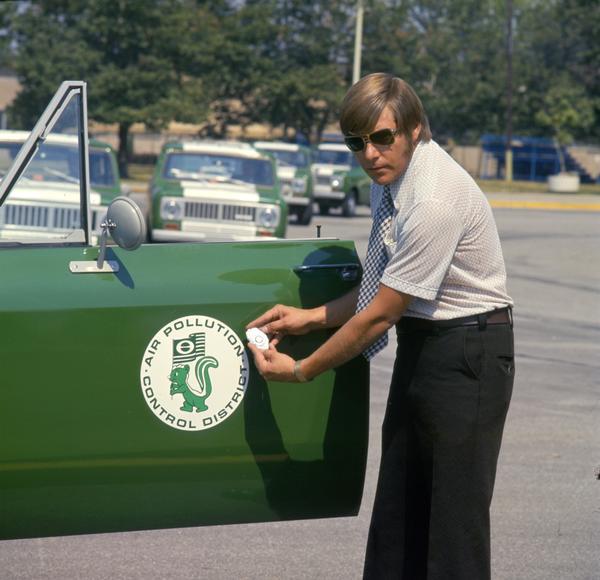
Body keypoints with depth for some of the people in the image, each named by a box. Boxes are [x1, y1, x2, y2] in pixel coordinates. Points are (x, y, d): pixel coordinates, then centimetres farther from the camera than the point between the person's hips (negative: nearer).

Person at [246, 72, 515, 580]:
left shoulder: (435, 201, -26)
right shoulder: (389, 177, 3)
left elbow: (380, 314, -20)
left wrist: (302, 370, -11)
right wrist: (312, 318, 6)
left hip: (469, 351, -10)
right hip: (421, 343, 10)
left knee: (455, 506, -7)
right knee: (397, 503, 12)